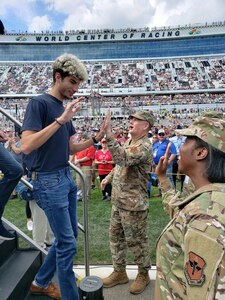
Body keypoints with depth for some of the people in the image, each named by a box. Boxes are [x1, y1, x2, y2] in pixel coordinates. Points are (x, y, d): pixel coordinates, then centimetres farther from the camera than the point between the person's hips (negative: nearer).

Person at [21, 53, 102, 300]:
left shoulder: (65, 108, 13)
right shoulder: (39, 103, -11)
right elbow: (26, 146, -22)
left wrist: (93, 140, 1)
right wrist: (60, 120, -25)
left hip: (66, 177, 9)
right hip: (49, 181, -9)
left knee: (67, 237, 17)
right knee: (67, 243, 0)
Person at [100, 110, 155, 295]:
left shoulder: (144, 146, -20)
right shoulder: (129, 142, 11)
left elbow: (122, 158, -36)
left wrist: (108, 134, -40)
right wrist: (108, 178, 14)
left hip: (133, 204, -9)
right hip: (118, 201, 9)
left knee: (136, 241, 8)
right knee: (116, 236, 19)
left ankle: (143, 274, 32)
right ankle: (119, 272, 37)